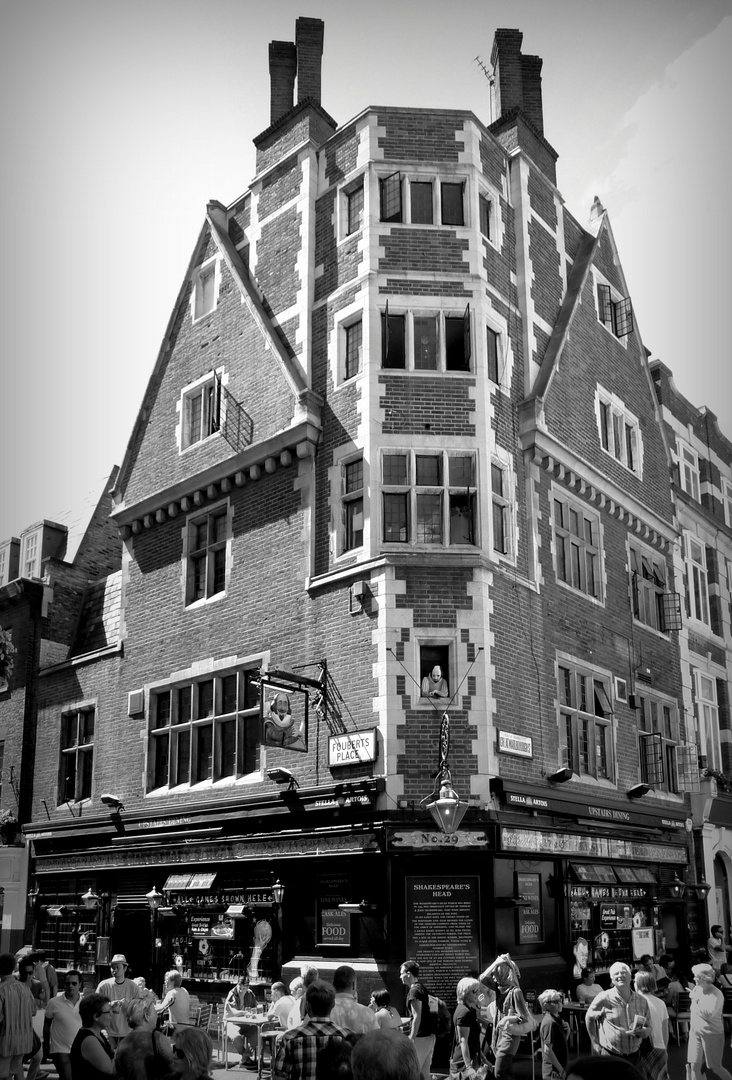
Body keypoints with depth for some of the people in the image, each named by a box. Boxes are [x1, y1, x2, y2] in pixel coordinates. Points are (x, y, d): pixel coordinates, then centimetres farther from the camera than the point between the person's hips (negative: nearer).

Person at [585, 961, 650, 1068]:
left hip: (634, 1056, 4)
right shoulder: (604, 998, -8)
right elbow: (589, 1017, 5)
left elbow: (648, 1027, 15)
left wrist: (644, 1031, -8)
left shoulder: (642, 1001, 5)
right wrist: (595, 1042, 5)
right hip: (610, 1055, -4)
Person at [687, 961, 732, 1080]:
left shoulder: (716, 994, -18)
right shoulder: (697, 989, 1)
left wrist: (697, 1000, -19)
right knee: (694, 1065, 0)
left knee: (715, 1068, 7)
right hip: (696, 1032, 5)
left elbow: (709, 1014, -25)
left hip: (711, 1034, -5)